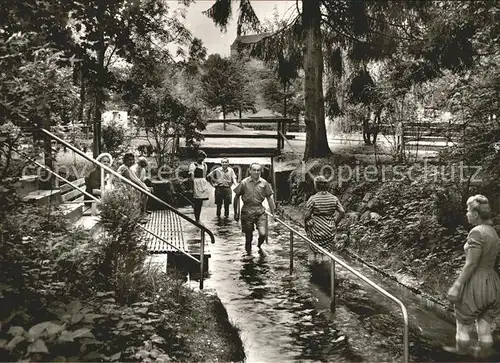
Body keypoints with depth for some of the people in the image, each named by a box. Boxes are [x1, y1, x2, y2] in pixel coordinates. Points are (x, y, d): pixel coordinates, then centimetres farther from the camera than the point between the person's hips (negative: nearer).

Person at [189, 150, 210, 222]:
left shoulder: (204, 165, 14)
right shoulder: (193, 165, -6)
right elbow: (192, 177, -11)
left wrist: (205, 185, 14)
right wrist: (193, 187, -17)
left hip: (203, 184, 6)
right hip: (196, 184, -6)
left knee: (200, 203, 11)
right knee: (196, 203, -6)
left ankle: (198, 219, 20)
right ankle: (196, 220, -3)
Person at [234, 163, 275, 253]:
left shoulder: (264, 183, 2)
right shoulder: (244, 182, -3)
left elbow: (269, 198, 9)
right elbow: (236, 197, 5)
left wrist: (273, 213, 7)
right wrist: (236, 212, 5)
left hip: (260, 212, 1)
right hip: (247, 211, -1)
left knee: (263, 234, -10)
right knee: (248, 236, 5)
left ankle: (259, 246, 22)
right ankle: (248, 253, 26)